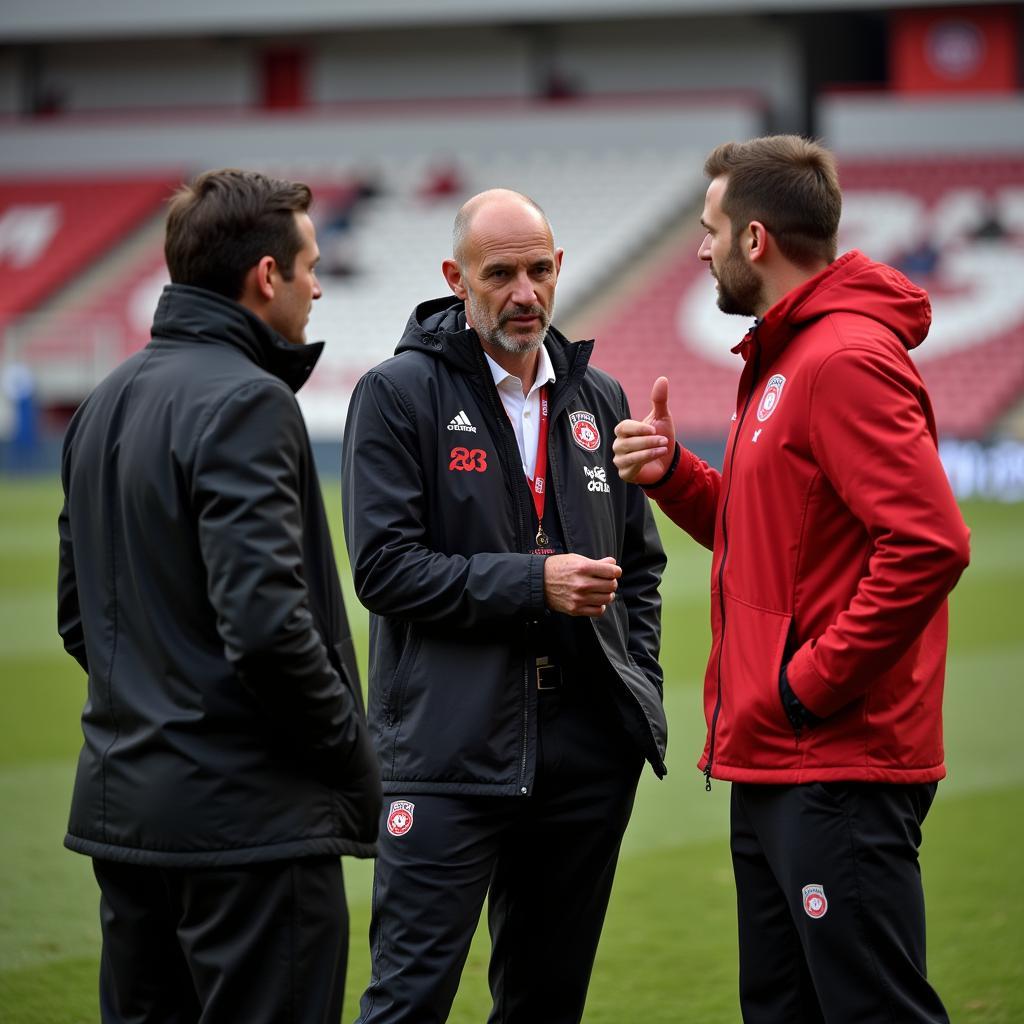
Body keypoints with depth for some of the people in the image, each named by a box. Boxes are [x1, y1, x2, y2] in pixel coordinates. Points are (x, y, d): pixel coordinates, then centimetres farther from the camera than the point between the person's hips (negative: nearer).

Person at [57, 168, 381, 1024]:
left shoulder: (108, 402, 14)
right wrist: (356, 762, -10)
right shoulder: (245, 403, -15)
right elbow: (266, 623, -23)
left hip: (123, 806, 9)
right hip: (248, 813, -9)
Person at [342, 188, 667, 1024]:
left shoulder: (598, 399, 13)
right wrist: (532, 583, -17)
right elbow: (383, 568, -11)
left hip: (587, 751, 5)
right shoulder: (398, 394, -4)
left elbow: (640, 563, 20)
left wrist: (643, 692, 8)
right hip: (448, 754, -5)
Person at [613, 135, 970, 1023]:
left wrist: (812, 683, -20)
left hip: (840, 775, -11)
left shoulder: (846, 360, -16)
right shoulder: (787, 357, 18)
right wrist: (674, 476, 8)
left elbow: (928, 542, -25)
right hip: (776, 765, 11)